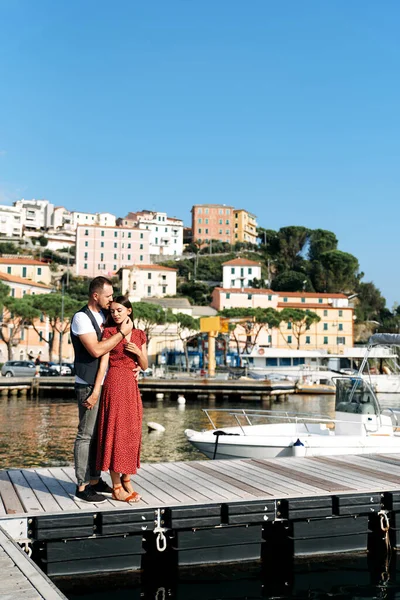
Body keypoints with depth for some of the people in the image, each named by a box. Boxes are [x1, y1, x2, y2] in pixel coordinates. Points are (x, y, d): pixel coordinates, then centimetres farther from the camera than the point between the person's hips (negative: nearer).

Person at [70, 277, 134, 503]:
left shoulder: (104, 316, 12)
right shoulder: (81, 318, -13)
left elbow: (116, 348, 21)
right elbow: (96, 350, -24)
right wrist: (122, 333, -18)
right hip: (89, 386, -8)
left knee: (100, 433, 13)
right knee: (86, 435, -4)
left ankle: (95, 480, 23)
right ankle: (82, 486, 2)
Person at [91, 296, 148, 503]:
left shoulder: (139, 335, 12)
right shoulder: (109, 332, -2)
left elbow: (145, 366, 14)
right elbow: (103, 363, -7)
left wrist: (138, 352, -6)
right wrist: (96, 391, -14)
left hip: (132, 385, 5)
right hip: (115, 383, -5)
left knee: (132, 432, 9)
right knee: (116, 430, -4)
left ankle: (126, 480, 22)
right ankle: (116, 488, 1)